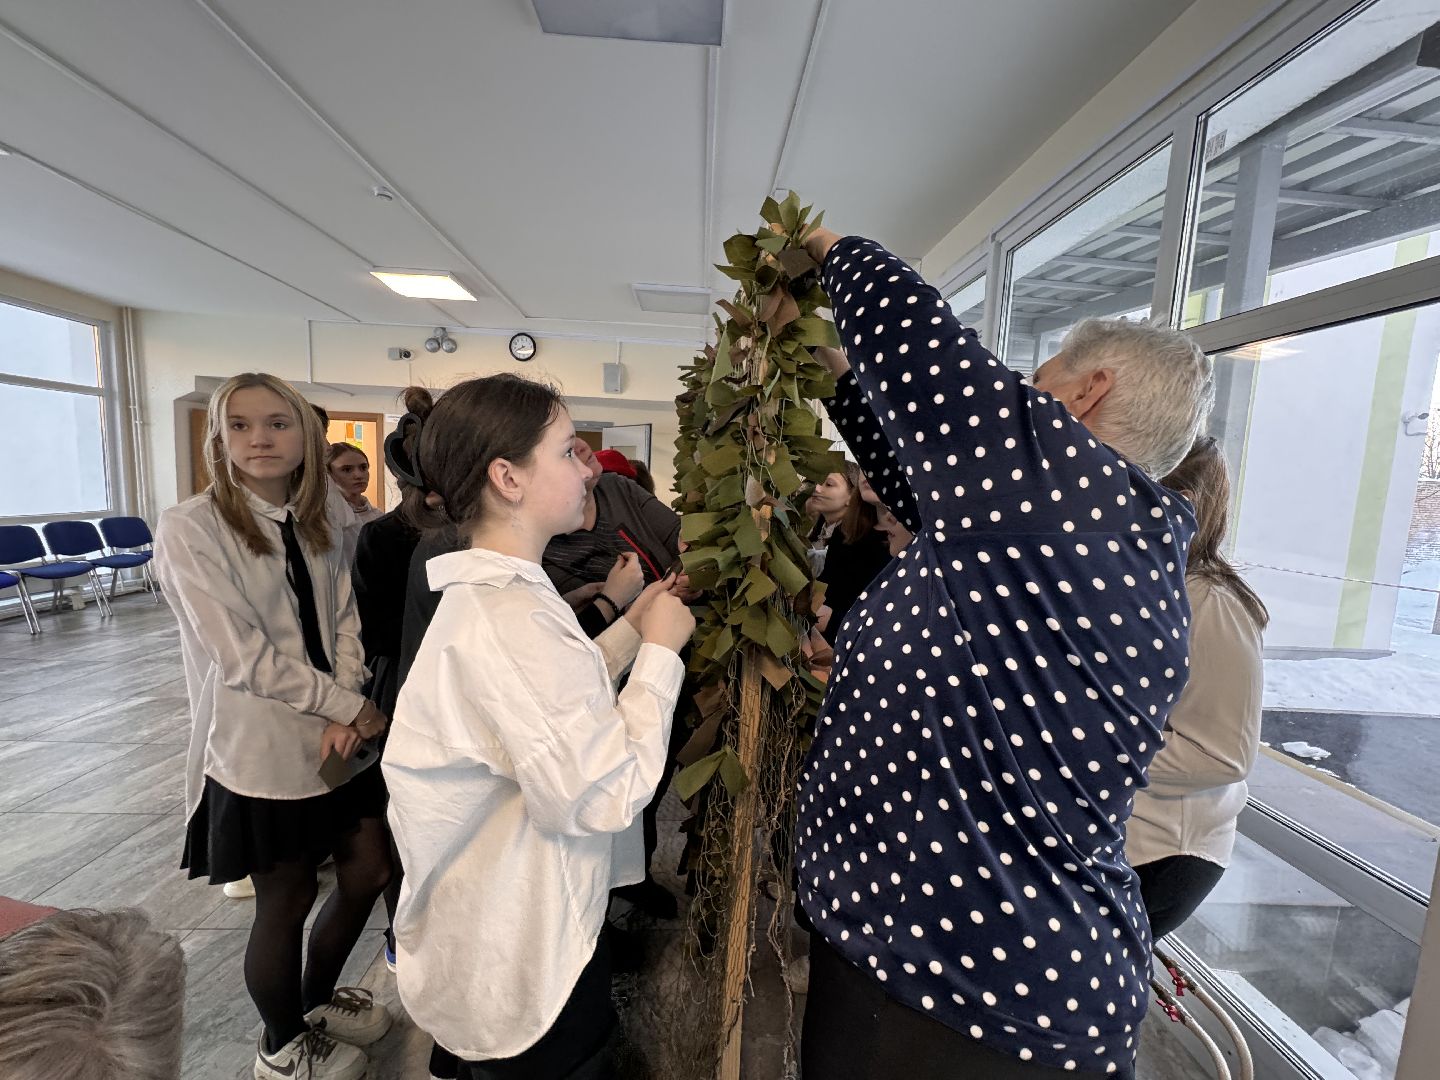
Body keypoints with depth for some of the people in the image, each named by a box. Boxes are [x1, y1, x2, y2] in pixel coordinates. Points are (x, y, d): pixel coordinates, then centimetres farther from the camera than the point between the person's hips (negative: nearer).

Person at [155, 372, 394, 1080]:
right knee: (286, 902, 13)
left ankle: (317, 1000, 46)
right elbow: (242, 658, -18)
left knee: (368, 873, 16)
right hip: (260, 750, -5)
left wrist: (348, 712, -13)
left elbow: (345, 621, 1)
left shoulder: (321, 519, 3)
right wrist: (347, 705, -15)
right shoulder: (190, 528, -13)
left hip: (340, 737, 5)